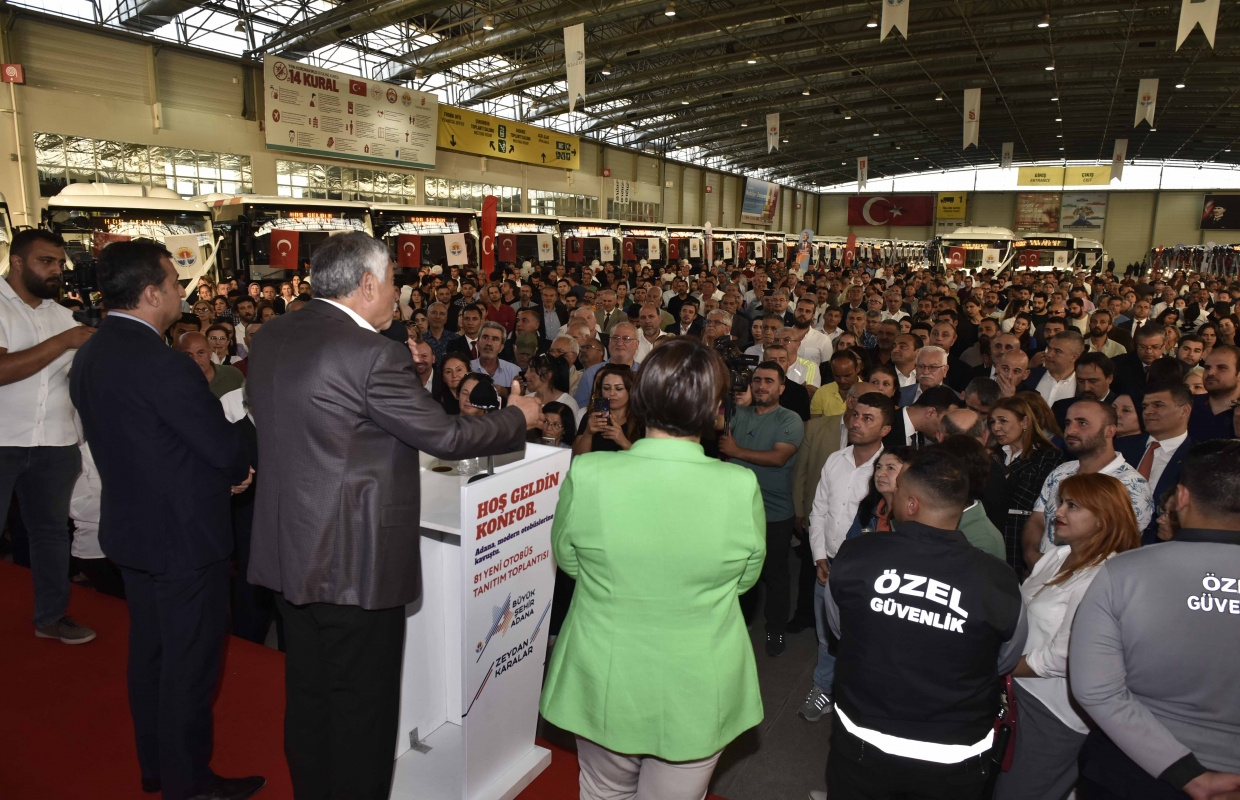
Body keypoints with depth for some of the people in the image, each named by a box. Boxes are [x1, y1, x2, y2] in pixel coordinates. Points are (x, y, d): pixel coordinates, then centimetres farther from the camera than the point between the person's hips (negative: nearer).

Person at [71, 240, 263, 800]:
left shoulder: (89, 356, 5)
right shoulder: (162, 364, -25)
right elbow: (223, 446, -22)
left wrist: (222, 469, 6)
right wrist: (239, 471, 1)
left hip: (130, 526, 9)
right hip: (184, 534, -9)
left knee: (149, 651, 21)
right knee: (190, 662, 5)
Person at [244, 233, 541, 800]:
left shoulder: (270, 338, 4)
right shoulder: (373, 354, -22)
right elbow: (445, 437, -18)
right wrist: (518, 417, 0)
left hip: (289, 553, 9)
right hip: (354, 562, -8)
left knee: (307, 693, 22)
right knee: (363, 705, 9)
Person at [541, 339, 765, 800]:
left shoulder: (586, 474, -21)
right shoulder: (741, 487, -21)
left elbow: (566, 558, -3)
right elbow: (746, 577, -4)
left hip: (603, 687, 0)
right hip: (698, 695, 0)